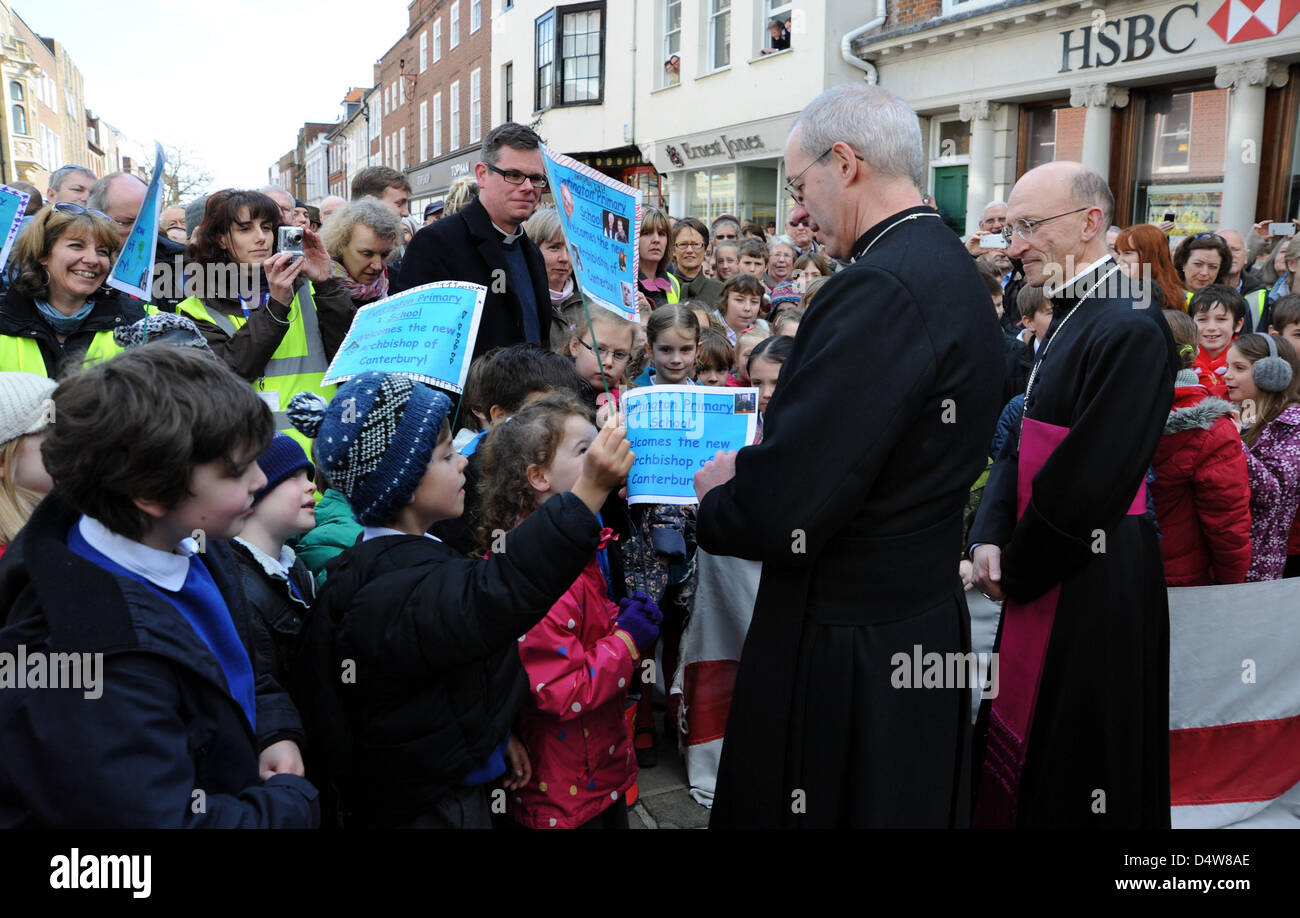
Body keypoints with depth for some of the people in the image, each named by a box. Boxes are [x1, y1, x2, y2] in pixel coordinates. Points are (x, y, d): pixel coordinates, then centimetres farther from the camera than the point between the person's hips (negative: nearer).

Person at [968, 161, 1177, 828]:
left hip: (1094, 589, -9)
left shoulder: (1131, 329, -20)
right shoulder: (1069, 317, 10)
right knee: (1025, 742, 19)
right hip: (1042, 573, 9)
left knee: (1079, 777, 6)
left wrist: (1016, 570, -11)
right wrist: (989, 540, -1)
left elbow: (1087, 480, -23)